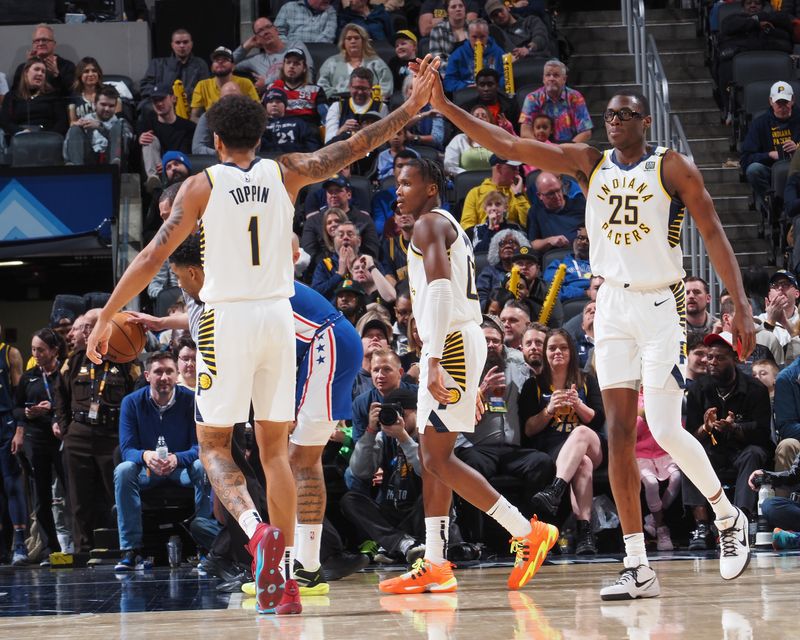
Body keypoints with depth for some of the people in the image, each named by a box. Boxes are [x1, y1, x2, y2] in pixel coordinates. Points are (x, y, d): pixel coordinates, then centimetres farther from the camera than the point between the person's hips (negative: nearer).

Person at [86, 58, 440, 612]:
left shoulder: (202, 185, -2)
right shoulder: (285, 173, 5)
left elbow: (153, 257, -5)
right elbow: (356, 148, 6)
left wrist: (107, 316, 1)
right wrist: (414, 106, 13)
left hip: (227, 318, -3)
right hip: (278, 316, 3)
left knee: (215, 445, 7)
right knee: (275, 447, 9)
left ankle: (256, 528, -23)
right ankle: (281, 581, 3)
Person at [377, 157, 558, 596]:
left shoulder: (429, 223, -7)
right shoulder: (450, 228, 25)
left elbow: (440, 288, -20)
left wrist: (433, 359, -28)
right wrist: (472, 385, 25)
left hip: (451, 344, -10)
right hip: (459, 342, 10)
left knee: (437, 458, -11)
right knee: (432, 456, 9)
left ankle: (527, 532, -12)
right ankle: (435, 567, 8)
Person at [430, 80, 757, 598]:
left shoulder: (673, 167, -5)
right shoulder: (588, 163, 5)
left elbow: (713, 233, -6)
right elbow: (508, 145, -1)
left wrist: (742, 305, -15)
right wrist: (446, 108, -11)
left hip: (660, 303, -4)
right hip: (612, 304, 4)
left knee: (666, 430, -12)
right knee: (620, 434, -1)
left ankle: (729, 516, 16)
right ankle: (639, 569, 1)